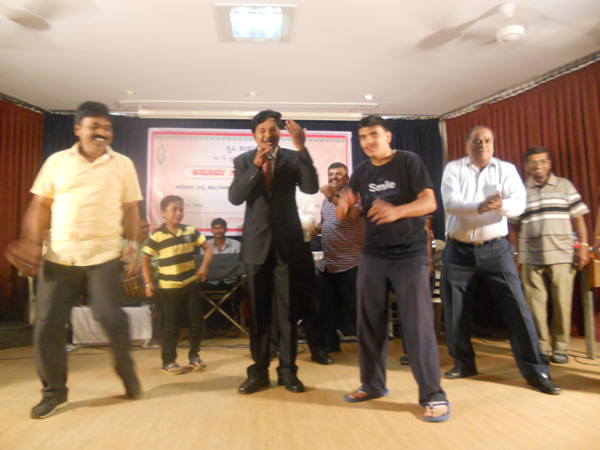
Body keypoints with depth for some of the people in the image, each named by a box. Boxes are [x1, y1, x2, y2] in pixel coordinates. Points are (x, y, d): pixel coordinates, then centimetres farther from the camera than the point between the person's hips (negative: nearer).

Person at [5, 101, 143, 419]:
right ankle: (54, 392, 22)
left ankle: (126, 371, 21)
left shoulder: (123, 164, 7)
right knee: (47, 324, 3)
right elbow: (40, 206, 7)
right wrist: (29, 242, -4)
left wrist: (133, 242, -5)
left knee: (110, 316, -8)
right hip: (58, 256, 2)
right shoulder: (57, 162, 8)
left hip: (104, 256, -2)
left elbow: (130, 208, 7)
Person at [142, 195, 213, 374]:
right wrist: (148, 283, -10)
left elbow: (207, 247, 7)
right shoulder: (156, 236, -8)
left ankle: (194, 355, 26)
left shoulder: (190, 231, 1)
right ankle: (168, 361, 18)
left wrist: (204, 266, -9)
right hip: (169, 287, -3)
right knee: (171, 326, 3)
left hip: (191, 284, 4)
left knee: (196, 321, 9)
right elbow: (145, 260, -2)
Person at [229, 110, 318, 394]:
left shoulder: (292, 158, 2)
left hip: (287, 242, -1)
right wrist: (256, 166, -19)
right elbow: (235, 197, -8)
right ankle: (259, 371, 20)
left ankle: (287, 370, 17)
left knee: (288, 309, 4)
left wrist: (302, 148, -22)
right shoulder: (243, 161, 5)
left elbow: (311, 188, -14)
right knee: (258, 310, 8)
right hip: (256, 243, 1)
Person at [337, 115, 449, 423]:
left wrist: (398, 210, -34)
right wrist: (345, 206, -17)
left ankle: (433, 395, 4)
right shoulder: (361, 172, 8)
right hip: (372, 255, 5)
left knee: (418, 324, -7)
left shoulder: (408, 161, -5)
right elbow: (347, 215, 8)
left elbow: (429, 202, -15)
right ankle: (372, 384, 24)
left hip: (410, 254, -4)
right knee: (370, 322, 8)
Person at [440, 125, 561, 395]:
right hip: (458, 250, 0)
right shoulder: (453, 169, 3)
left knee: (517, 308, -3)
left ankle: (535, 371, 9)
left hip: (496, 249, 0)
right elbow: (450, 203, -13)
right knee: (455, 311, 6)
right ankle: (463, 362, 24)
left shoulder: (506, 170, 5)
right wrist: (480, 207, -31)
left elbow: (519, 204, -10)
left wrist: (500, 205, -33)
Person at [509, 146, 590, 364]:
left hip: (562, 255, 0)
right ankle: (541, 347, 14)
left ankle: (560, 347, 15)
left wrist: (583, 245, 0)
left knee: (562, 302, 1)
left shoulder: (565, 186, 10)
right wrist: (516, 253, 4)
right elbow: (514, 225, 10)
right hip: (531, 257, 0)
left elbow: (578, 217, 9)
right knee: (536, 304, 2)